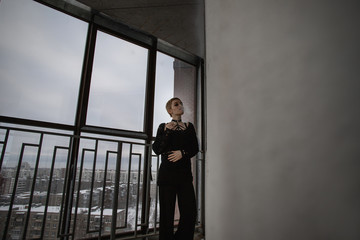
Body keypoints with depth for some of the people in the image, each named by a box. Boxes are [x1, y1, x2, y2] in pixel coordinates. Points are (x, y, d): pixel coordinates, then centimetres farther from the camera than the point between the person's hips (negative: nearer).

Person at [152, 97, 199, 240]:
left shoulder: (189, 127, 15)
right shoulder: (163, 127, 9)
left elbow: (195, 148, 8)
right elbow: (157, 149, -1)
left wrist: (183, 153, -10)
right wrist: (168, 131, -11)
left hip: (184, 174, 2)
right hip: (167, 174, -2)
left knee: (190, 212, -3)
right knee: (167, 213, 0)